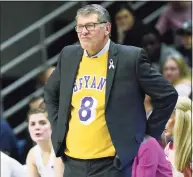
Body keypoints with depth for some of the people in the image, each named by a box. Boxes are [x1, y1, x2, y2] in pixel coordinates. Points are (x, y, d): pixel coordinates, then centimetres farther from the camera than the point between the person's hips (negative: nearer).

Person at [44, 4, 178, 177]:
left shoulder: (131, 58, -7)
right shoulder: (69, 56, 8)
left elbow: (167, 95, -1)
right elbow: (50, 92, 25)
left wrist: (149, 134, 0)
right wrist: (58, 128, 16)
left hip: (112, 163, -5)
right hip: (73, 162, 5)